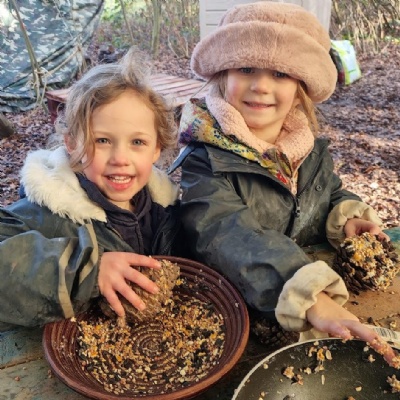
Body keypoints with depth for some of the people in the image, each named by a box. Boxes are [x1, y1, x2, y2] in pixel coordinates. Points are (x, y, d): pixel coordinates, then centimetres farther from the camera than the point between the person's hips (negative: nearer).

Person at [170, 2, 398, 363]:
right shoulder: (205, 159, -17)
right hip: (237, 310, -5)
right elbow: (229, 238, -31)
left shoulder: (311, 148, 3)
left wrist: (345, 216, -3)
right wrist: (310, 300, -43)